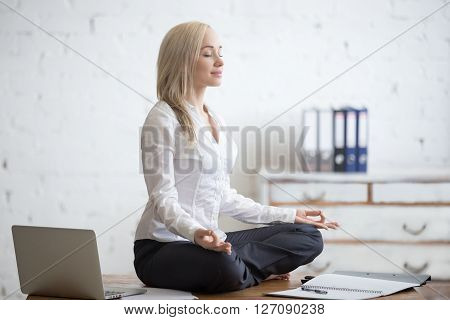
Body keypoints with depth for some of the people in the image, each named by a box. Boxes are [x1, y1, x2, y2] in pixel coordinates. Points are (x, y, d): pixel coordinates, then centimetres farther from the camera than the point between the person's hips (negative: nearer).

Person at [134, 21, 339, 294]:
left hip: (209, 242, 8)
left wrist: (288, 216, 13)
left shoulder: (215, 120, 15)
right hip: (162, 248, -8)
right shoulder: (163, 119, -10)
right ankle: (258, 271, -10)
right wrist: (196, 233, -38)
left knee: (308, 237, -4)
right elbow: (163, 199, -18)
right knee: (223, 266, -39)